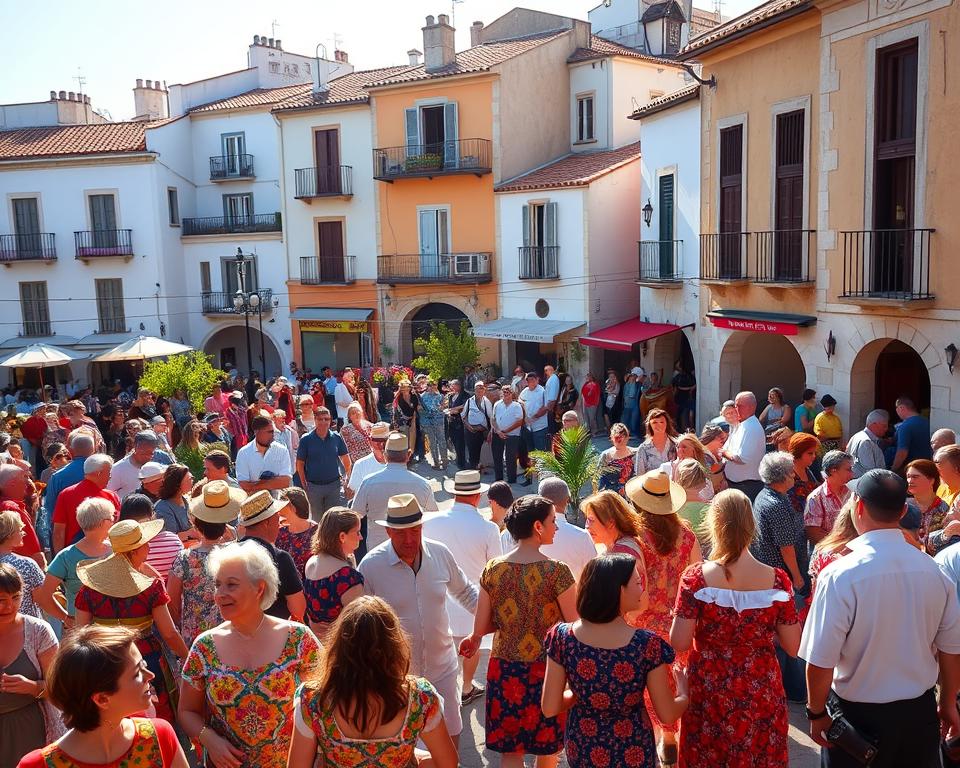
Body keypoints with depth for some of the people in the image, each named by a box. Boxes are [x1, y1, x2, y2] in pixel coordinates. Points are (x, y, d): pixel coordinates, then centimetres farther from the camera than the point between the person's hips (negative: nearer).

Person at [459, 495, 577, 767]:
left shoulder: (492, 569, -5)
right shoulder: (557, 571, -16)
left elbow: (480, 627, -2)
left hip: (505, 669, 3)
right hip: (546, 670, -3)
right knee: (548, 745, 20)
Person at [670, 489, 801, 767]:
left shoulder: (696, 577, -17)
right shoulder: (776, 580, -12)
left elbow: (679, 644, -15)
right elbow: (793, 648, -6)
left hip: (708, 694, -1)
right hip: (761, 698, 1)